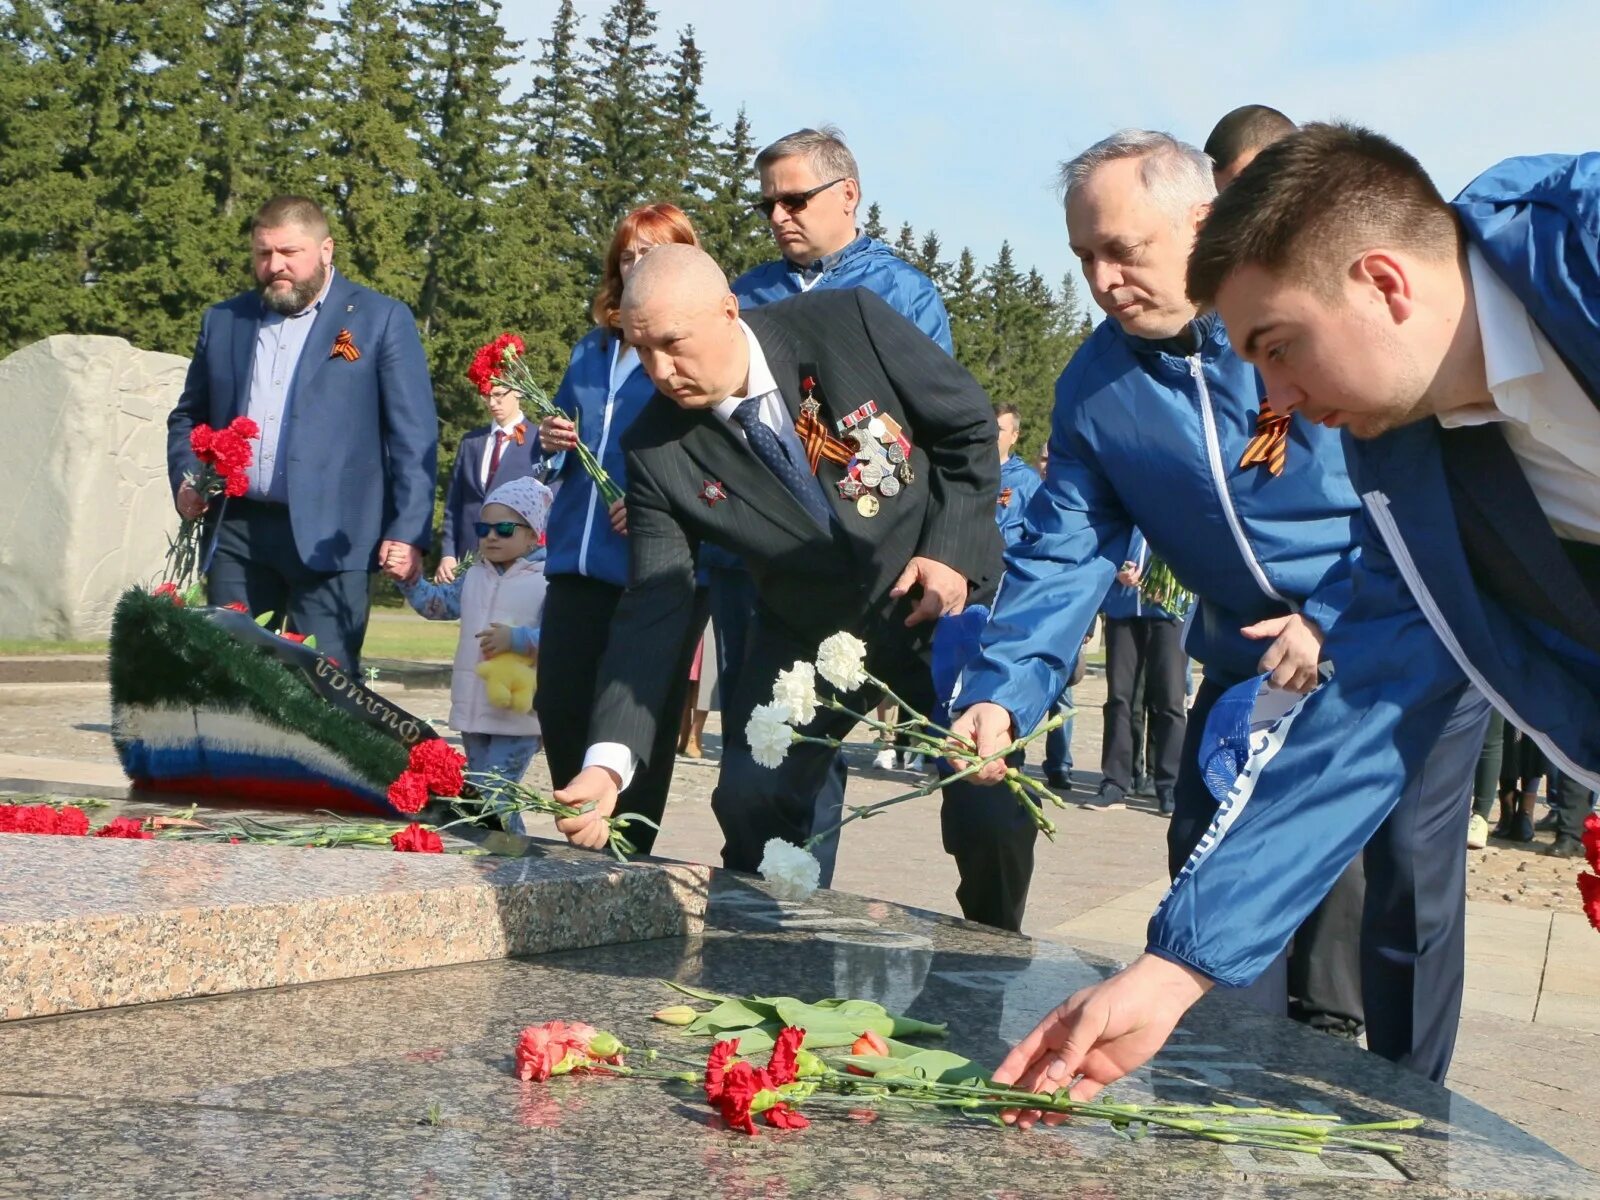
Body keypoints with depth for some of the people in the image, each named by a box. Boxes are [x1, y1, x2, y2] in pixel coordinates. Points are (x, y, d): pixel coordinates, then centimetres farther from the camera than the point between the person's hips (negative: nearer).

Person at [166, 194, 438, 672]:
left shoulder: (383, 320, 2)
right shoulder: (223, 321, 15)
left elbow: (414, 435, -2)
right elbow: (188, 417, 25)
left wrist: (407, 531, -11)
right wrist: (185, 480, 5)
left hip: (329, 536, -4)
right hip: (236, 530, 4)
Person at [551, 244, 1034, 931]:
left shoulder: (849, 325, -20)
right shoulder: (659, 451, -16)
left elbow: (971, 426, -6)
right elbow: (654, 611, -17)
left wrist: (953, 551, -16)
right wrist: (608, 761, -28)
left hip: (939, 598, -2)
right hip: (806, 635, 2)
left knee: (992, 817, -10)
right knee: (749, 807, -9)